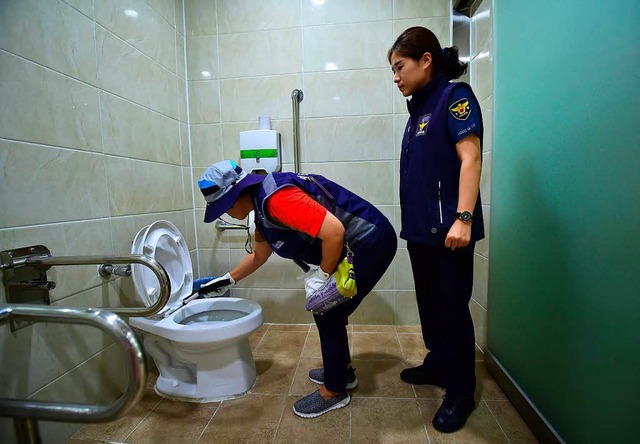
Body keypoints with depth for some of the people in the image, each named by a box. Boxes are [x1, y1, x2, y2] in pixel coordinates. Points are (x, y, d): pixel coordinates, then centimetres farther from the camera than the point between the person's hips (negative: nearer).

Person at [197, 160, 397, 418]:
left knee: (328, 313, -2)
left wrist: (322, 276, -17)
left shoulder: (276, 198, -24)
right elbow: (259, 255, 24)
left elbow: (334, 231, -30)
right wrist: (228, 280, 29)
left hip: (372, 242, -10)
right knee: (328, 309, 19)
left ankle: (334, 391, 18)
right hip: (358, 244, 10)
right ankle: (342, 370, 38)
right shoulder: (262, 205, 9)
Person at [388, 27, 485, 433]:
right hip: (420, 228, 8)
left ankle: (461, 392, 21)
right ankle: (437, 365, 38)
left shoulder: (454, 96, -6)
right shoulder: (420, 106, 16)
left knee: (452, 308, 3)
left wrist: (463, 218, -25)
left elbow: (470, 157, -17)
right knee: (430, 303, 18)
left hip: (448, 230, -8)